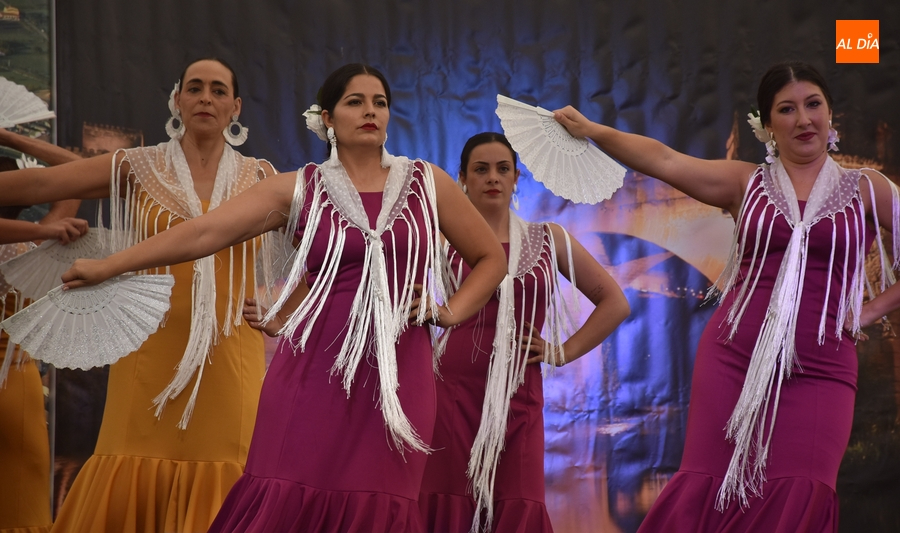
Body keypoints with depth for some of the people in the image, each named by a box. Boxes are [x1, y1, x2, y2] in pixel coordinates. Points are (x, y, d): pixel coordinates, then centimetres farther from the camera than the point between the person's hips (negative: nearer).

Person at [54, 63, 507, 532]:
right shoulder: (299, 189, 6)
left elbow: (491, 257, 20)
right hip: (315, 372, -1)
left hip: (397, 377, 1)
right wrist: (107, 267, -6)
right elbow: (203, 232, 0)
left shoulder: (427, 183, 11)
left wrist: (449, 311, 4)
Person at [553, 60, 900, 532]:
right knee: (710, 492, -5)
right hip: (732, 361, 1)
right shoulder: (747, 183, 9)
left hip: (818, 372, -1)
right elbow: (663, 160, -3)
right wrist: (591, 131, -15)